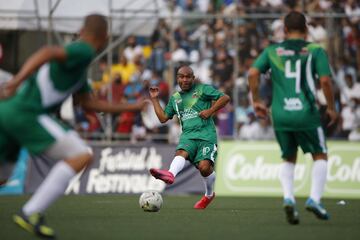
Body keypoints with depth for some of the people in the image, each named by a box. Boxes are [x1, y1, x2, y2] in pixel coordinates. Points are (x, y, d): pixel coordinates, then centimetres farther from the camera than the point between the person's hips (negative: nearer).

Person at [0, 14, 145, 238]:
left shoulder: (76, 60, 25)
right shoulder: (84, 51, -5)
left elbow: (89, 103, 34)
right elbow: (47, 53, -23)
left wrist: (131, 107, 39)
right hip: (26, 113, -9)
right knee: (81, 156, -10)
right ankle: (30, 213, -16)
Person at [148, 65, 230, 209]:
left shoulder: (203, 89, 9)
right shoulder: (175, 98, 24)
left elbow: (225, 98, 4)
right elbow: (163, 118, 25)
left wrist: (210, 111, -8)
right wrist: (155, 100, 20)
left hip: (206, 135, -4)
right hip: (188, 135, 4)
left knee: (204, 167, -21)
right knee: (181, 152, -31)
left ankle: (209, 194, 9)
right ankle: (170, 174, -64)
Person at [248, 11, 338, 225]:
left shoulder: (272, 51, 10)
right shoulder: (315, 51, 3)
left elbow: (253, 73, -2)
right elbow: (325, 80, -7)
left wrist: (256, 101, 9)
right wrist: (331, 108, 5)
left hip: (280, 114, 3)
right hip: (306, 112, -3)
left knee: (289, 159, 20)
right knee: (320, 156, 15)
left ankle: (288, 198, -3)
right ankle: (315, 198, -3)